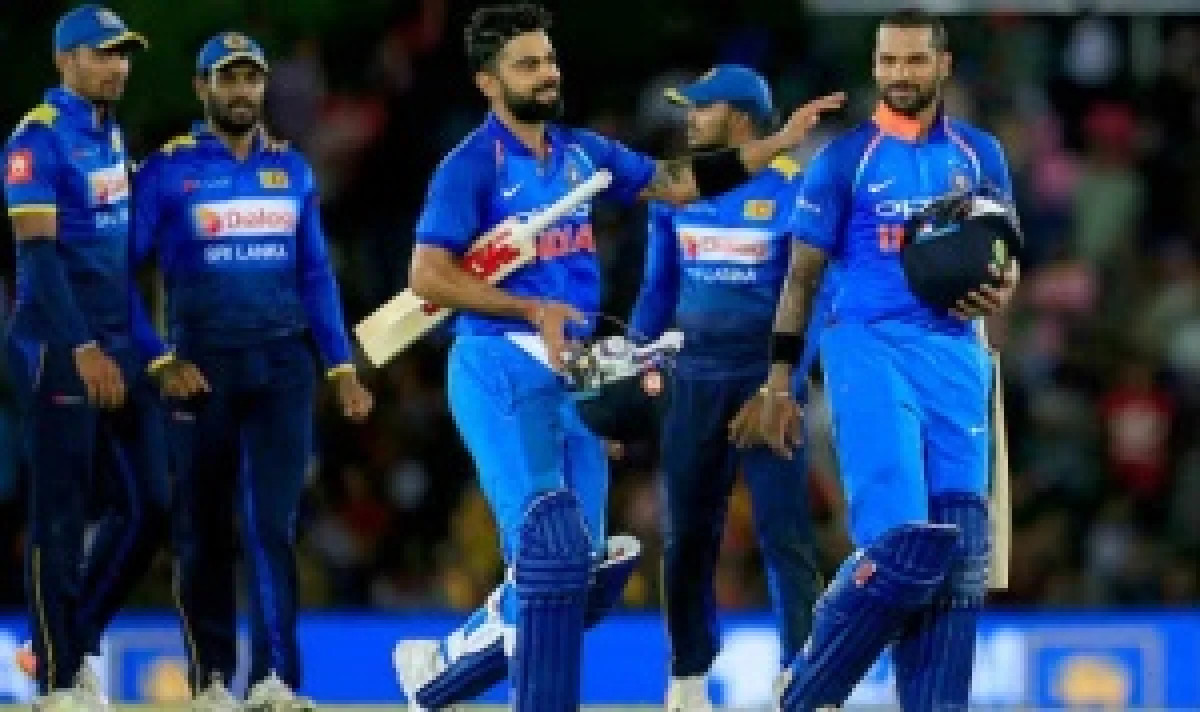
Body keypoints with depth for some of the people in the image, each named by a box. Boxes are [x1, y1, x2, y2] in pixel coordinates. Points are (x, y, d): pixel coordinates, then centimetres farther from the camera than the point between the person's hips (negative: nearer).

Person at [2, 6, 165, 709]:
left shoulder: (112, 131, 13)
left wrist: (143, 343, 18)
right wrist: (83, 349, -26)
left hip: (120, 345, 8)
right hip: (59, 350, -8)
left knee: (147, 506, 6)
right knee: (62, 519, -3)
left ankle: (73, 642, 20)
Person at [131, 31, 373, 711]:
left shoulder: (292, 169, 9)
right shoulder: (168, 169, -3)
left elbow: (316, 274, 14)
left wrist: (342, 367, 10)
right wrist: (161, 360, -12)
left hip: (282, 366, 2)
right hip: (202, 367, -2)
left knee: (273, 521, -8)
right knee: (204, 529, 6)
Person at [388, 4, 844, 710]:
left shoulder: (582, 152, 12)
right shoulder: (473, 166, -9)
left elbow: (676, 182, 21)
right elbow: (428, 276, -14)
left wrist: (780, 142, 15)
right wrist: (533, 310, -17)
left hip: (572, 372, 7)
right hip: (500, 368, -7)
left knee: (581, 572, 7)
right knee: (552, 553, -16)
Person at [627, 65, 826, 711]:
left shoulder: (791, 191, -7)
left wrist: (786, 384, -16)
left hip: (766, 374, -5)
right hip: (694, 376, 5)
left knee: (784, 531, -9)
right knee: (685, 533, 8)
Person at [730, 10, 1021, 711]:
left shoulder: (979, 154, 13)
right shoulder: (845, 159, 4)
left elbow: (1007, 259, 18)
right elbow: (802, 278, 7)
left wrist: (999, 291, -6)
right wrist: (778, 383, 3)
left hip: (954, 354, 4)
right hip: (868, 347, -4)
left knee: (959, 548, -2)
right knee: (903, 543, -18)